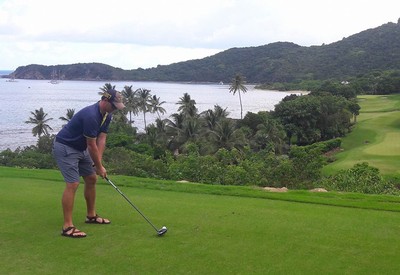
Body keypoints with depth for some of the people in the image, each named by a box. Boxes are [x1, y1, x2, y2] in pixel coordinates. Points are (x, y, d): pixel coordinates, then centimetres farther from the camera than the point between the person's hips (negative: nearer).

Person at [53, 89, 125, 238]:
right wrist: (99, 167, -13)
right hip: (65, 147, -10)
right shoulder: (91, 115, -30)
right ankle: (67, 226, -11)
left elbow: (101, 140, -1)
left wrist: (98, 163, -10)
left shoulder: (107, 115, 0)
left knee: (91, 179, 12)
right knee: (72, 184, -15)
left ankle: (91, 215, 26)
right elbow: (92, 145, -24)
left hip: (81, 148, 10)